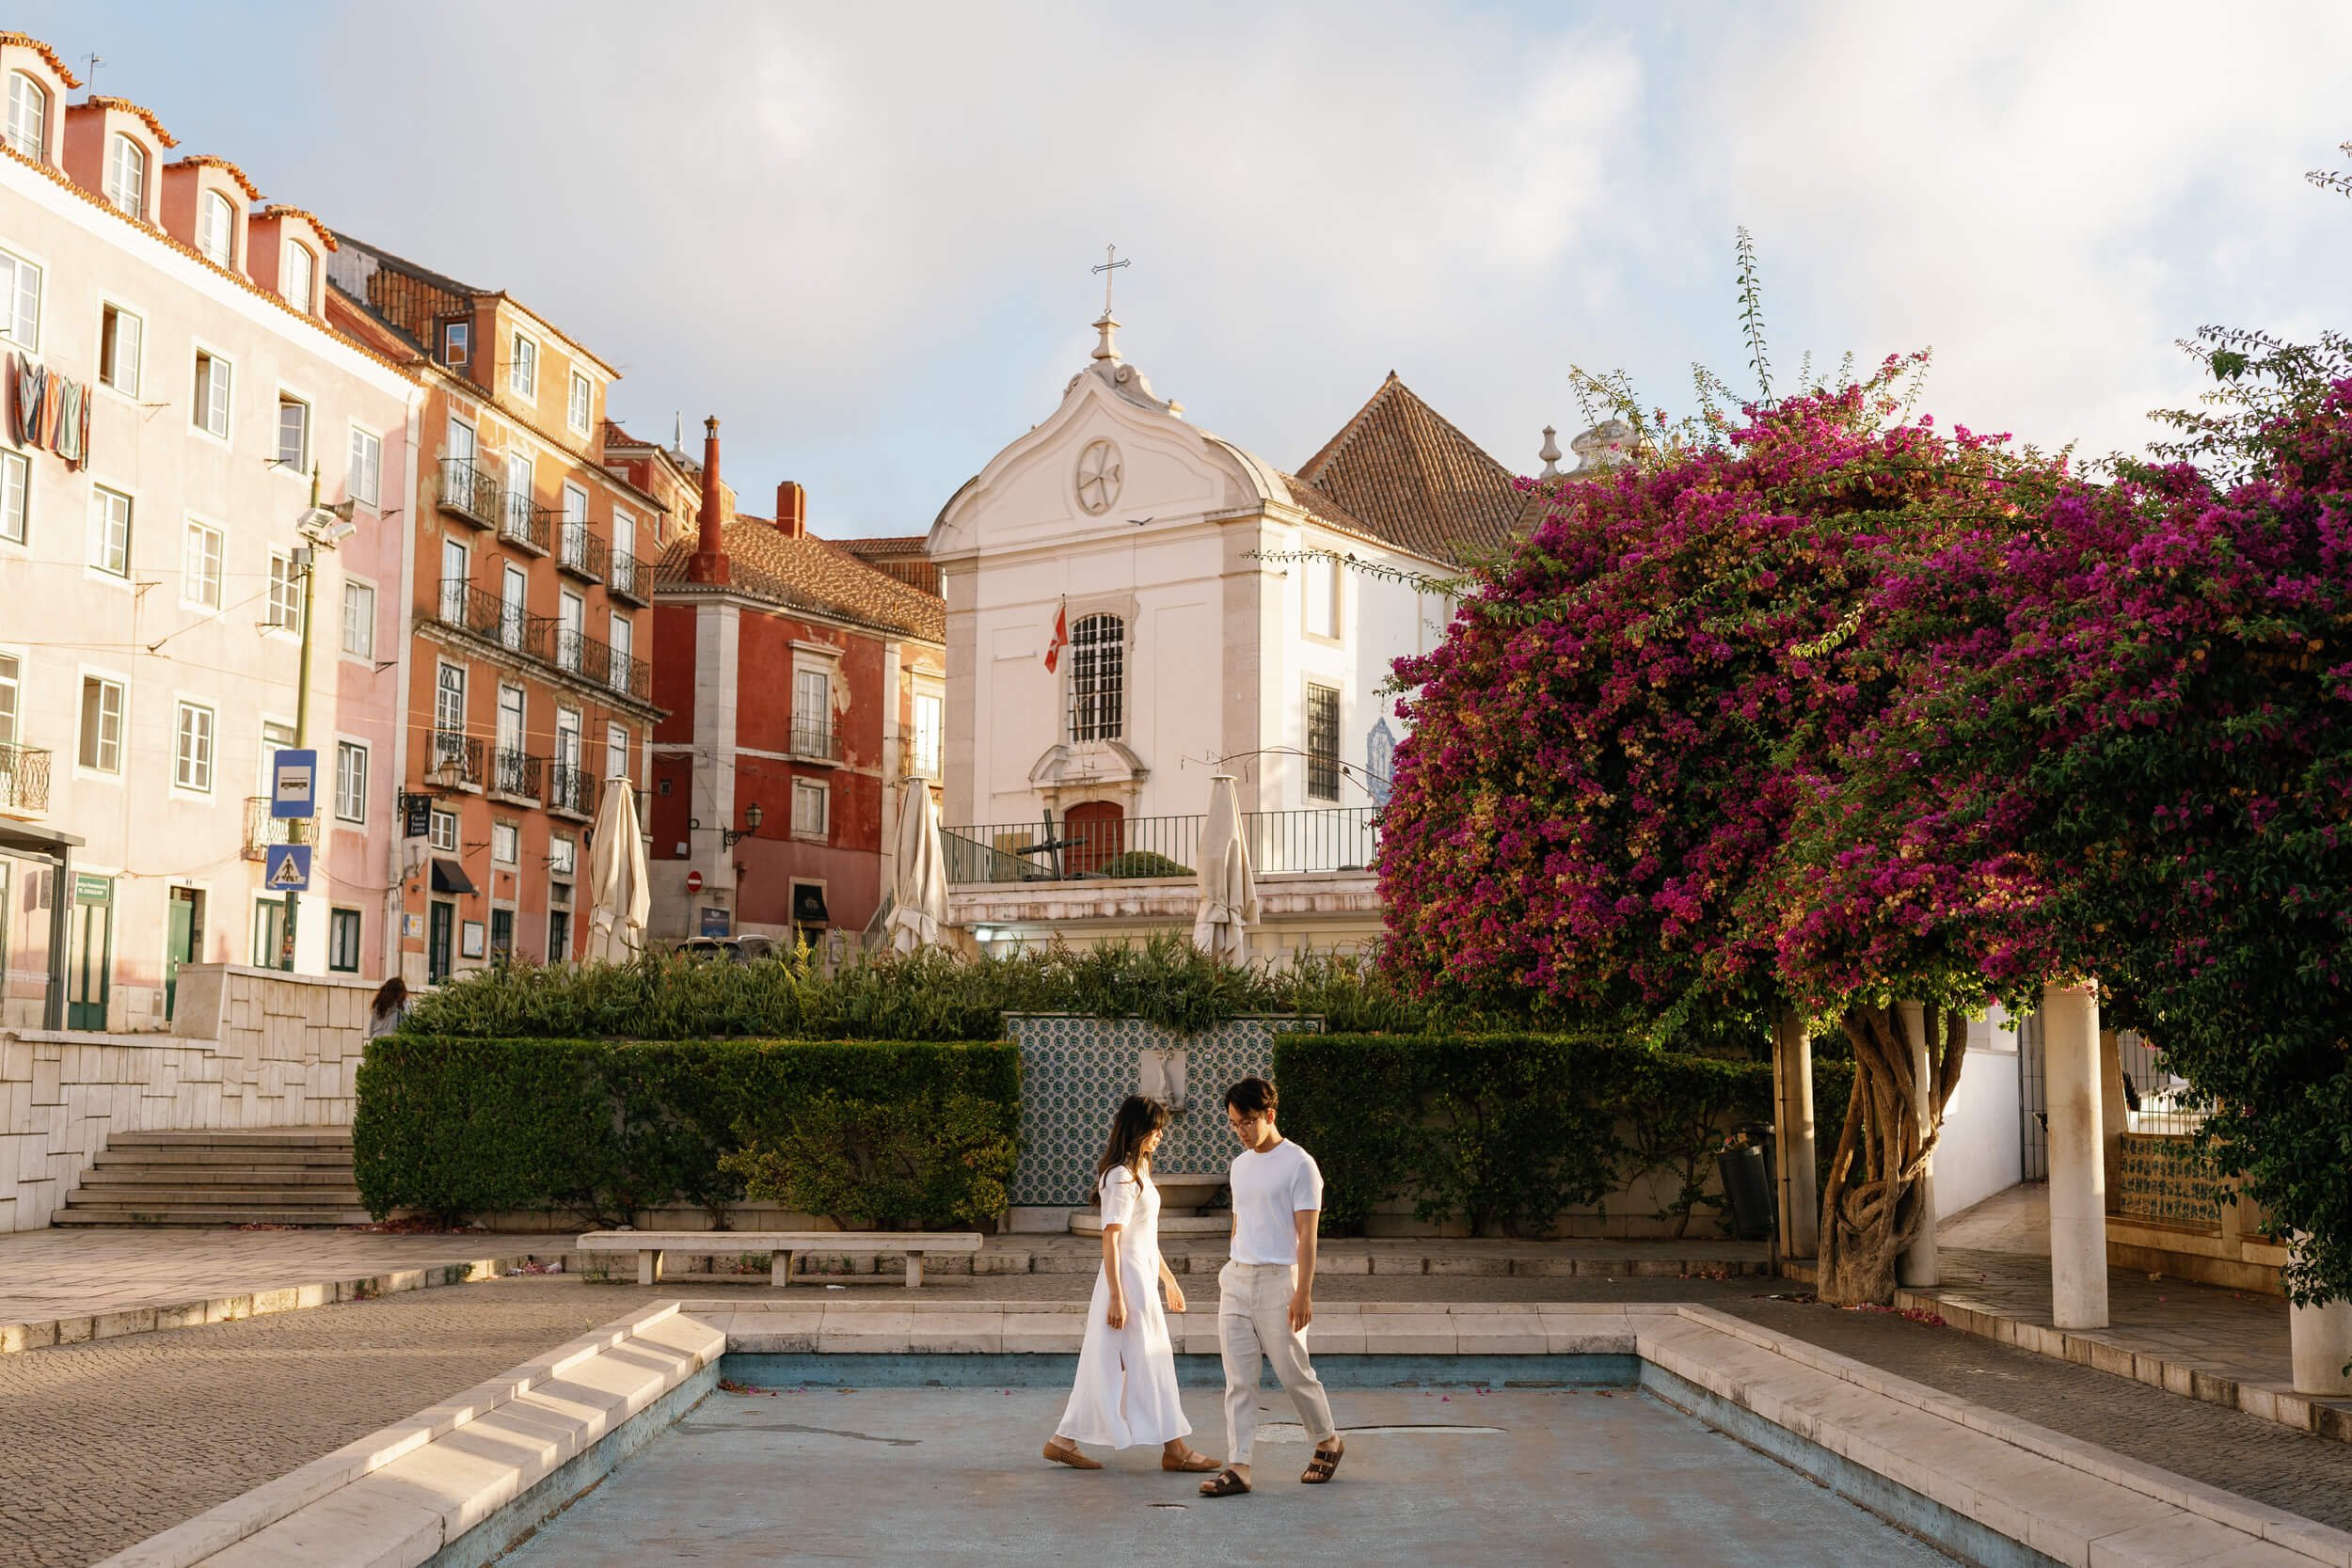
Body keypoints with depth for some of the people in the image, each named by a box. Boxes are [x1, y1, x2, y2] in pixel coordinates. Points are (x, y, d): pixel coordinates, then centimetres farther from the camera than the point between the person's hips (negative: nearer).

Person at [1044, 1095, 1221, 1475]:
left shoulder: (1138, 1170, 16)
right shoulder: (1121, 1177, -15)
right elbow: (1110, 1239, -18)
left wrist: (1169, 1279, 25)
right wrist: (1116, 1297, -21)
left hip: (1142, 1277, 10)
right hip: (1128, 1280, -10)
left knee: (1109, 1364, 10)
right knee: (1148, 1361, -2)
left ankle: (1064, 1442, 13)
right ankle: (1173, 1449, 5)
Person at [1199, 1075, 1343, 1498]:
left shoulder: (1298, 1164, -9)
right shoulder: (1240, 1165, 14)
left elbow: (1306, 1234, -12)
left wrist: (1303, 1292, -17)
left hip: (1277, 1280, -6)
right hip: (1236, 1279, 6)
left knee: (1293, 1372, 3)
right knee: (1238, 1379, 1)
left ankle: (1328, 1442, 26)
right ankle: (1237, 1466, -1)